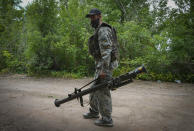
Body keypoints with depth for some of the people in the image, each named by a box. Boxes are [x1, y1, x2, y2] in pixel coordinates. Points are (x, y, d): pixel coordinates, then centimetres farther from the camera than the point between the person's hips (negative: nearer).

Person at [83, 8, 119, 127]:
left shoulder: (103, 30, -12)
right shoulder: (99, 31, 21)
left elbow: (106, 51, -23)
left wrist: (103, 69, -26)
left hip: (105, 66, -10)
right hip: (101, 66, 10)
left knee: (102, 91, -4)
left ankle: (107, 119, 7)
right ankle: (94, 111, 33)